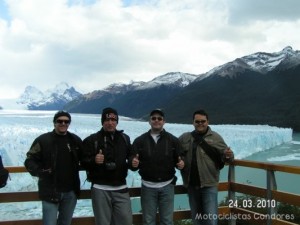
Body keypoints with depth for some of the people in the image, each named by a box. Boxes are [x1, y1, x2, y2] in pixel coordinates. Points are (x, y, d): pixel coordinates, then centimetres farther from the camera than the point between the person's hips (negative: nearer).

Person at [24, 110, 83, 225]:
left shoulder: (75, 140, 5)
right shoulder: (43, 140, -7)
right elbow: (30, 160, -7)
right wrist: (39, 171, -24)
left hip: (71, 192, 4)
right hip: (50, 192, -4)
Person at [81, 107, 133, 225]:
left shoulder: (125, 138, 10)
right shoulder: (92, 140, -3)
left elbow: (131, 157, 22)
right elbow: (83, 162, -7)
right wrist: (93, 160, -25)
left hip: (121, 189, 3)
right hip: (101, 189, -3)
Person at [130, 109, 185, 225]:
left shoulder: (173, 140, 3)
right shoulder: (139, 141, 2)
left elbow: (179, 160, 3)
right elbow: (132, 161, -2)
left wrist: (181, 164, -19)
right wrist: (134, 163, -25)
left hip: (167, 186, 0)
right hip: (148, 186, 0)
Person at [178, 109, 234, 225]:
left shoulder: (215, 137, -1)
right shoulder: (184, 138, 5)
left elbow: (225, 155, -2)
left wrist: (228, 155, -24)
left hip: (209, 184, -3)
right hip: (191, 185, 3)